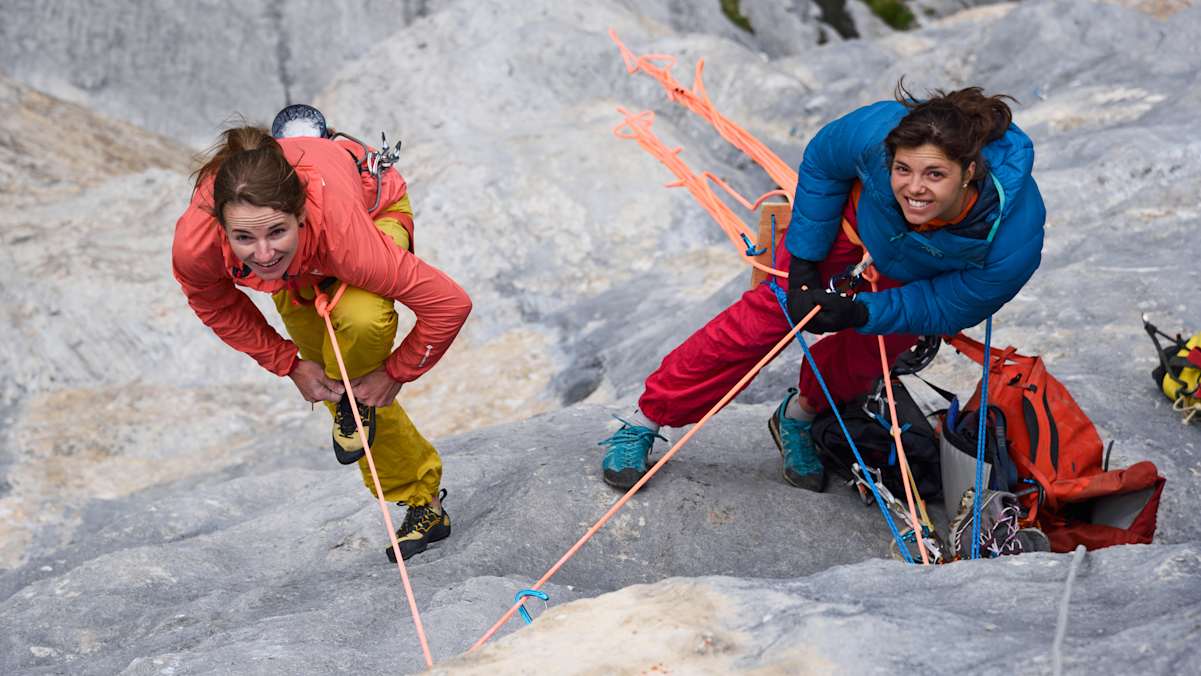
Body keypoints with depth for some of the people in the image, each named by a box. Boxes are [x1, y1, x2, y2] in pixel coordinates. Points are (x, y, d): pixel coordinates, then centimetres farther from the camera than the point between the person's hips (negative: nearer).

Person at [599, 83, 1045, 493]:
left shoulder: (1014, 240, -43)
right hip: (858, 213, 0)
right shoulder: (879, 131, -42)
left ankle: (799, 416, 34)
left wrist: (860, 313, -35)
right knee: (769, 313, -3)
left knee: (865, 355, 0)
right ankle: (647, 419, 8)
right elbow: (822, 161, -17)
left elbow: (951, 306, -23)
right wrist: (803, 262, -16)